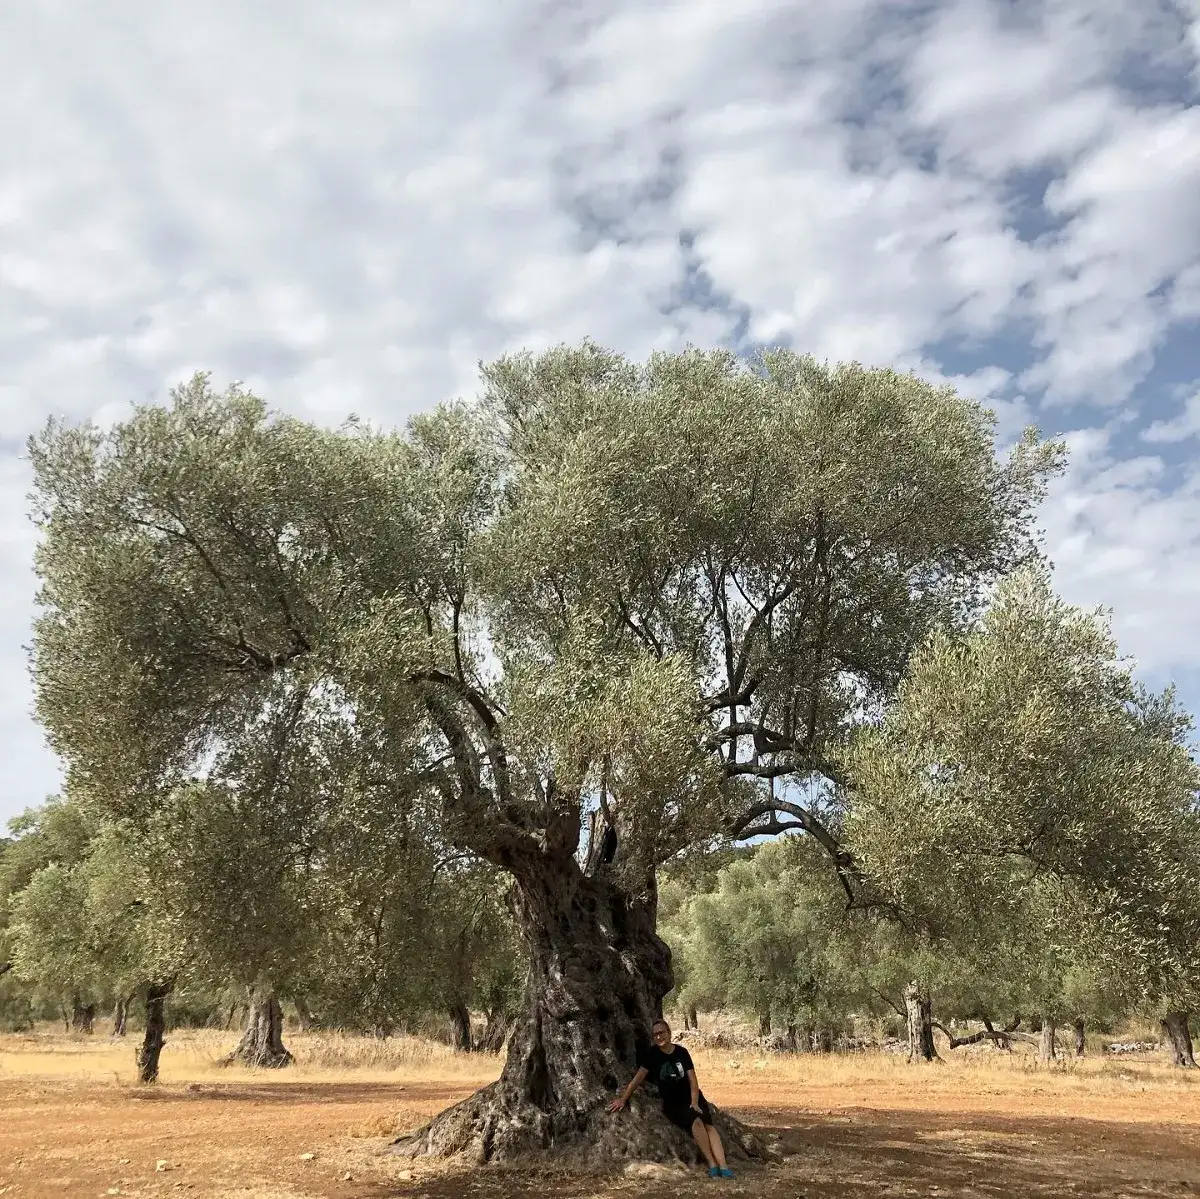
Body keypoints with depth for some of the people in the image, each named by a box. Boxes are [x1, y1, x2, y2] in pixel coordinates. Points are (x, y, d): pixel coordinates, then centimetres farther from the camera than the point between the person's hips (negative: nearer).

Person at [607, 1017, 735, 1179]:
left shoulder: (681, 1052, 1)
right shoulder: (651, 1055, -3)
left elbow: (692, 1080, -1)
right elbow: (638, 1078, -5)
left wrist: (695, 1102, -14)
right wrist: (623, 1099, -10)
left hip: (691, 1098, 2)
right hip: (672, 1103, -2)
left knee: (709, 1125, -24)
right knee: (696, 1121, -30)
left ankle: (723, 1166, -34)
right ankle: (712, 1165, -29)